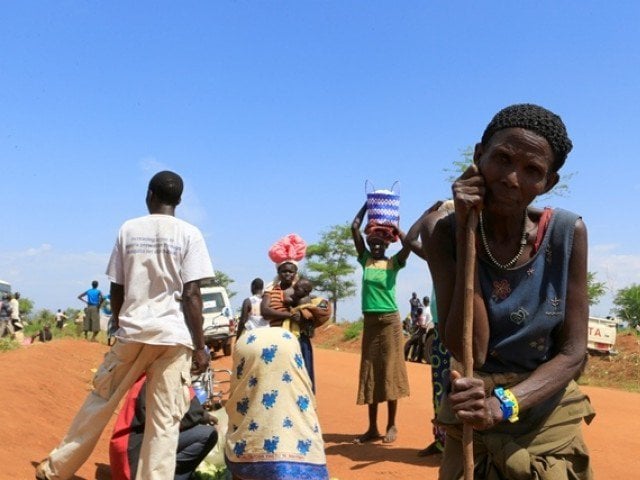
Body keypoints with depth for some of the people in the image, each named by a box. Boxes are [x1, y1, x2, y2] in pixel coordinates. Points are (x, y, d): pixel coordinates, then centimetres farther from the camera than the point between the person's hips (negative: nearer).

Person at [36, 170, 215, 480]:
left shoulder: (128, 230, 6)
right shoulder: (189, 234, -2)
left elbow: (116, 289, 7)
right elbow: (191, 295, -8)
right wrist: (199, 346, -4)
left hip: (131, 330, 3)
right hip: (174, 335, -2)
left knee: (101, 399, 17)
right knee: (164, 420, 3)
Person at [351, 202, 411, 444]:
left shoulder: (394, 263, -1)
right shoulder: (365, 260, 7)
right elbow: (354, 228, 2)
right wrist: (367, 204, 5)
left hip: (389, 320, -3)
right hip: (370, 321, 4)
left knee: (389, 371, -1)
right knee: (370, 373, 6)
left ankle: (391, 426, 9)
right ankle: (372, 427, 14)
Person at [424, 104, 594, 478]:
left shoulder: (567, 233, -12)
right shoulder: (447, 234, -14)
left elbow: (573, 352, -11)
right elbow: (470, 351, -22)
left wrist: (503, 405, -27)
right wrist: (465, 229, -24)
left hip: (550, 417, 1)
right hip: (473, 424, 0)